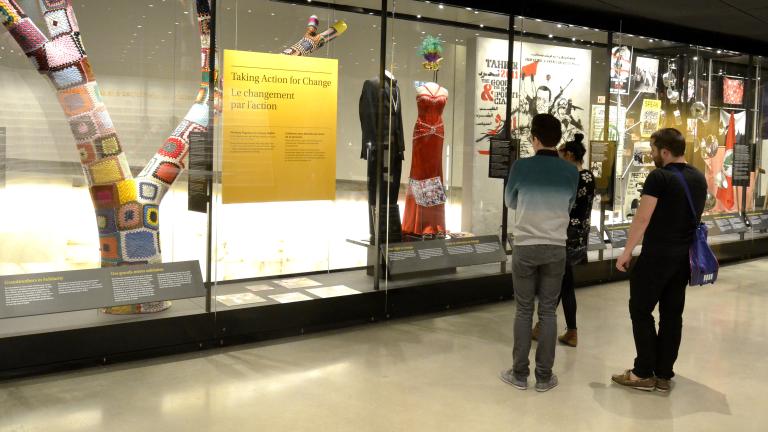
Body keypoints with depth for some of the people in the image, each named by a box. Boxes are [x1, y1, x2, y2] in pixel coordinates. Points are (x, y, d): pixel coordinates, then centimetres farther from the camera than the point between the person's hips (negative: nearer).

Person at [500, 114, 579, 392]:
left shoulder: (521, 167, -10)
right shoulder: (571, 172, -4)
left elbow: (510, 202, 6)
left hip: (525, 247, -1)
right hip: (556, 248, 2)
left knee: (524, 311, 9)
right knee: (548, 312, 9)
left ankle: (520, 374, 14)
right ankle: (544, 376, 14)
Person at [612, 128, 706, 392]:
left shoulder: (659, 177, -15)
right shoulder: (699, 179, 9)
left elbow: (642, 218, -17)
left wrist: (627, 251, -11)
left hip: (657, 255, -7)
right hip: (685, 255, 7)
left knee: (641, 311, 3)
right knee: (672, 314, 9)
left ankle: (644, 373, 6)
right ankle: (664, 375, 14)